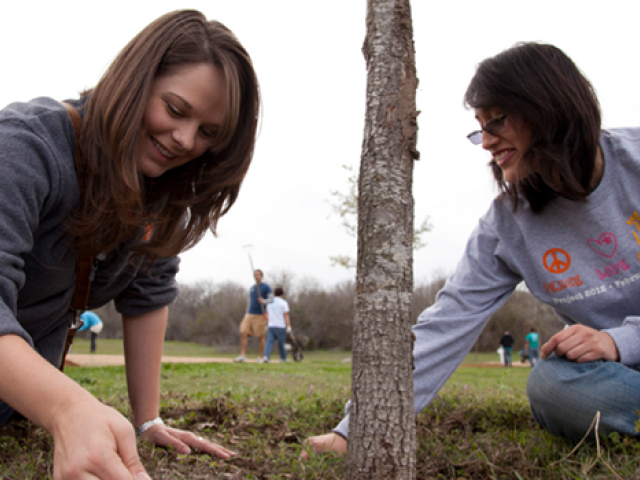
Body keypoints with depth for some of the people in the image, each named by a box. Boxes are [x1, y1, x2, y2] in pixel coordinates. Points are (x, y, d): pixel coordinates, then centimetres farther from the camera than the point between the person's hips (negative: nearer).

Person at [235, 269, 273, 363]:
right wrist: (245, 315, 19)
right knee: (243, 333, -8)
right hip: (250, 315, 5)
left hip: (260, 315, -5)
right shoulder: (252, 288, 17)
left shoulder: (266, 287, -2)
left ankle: (261, 357, 10)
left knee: (260, 336, -1)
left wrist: (264, 301, -32)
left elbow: (271, 299, -11)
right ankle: (243, 356, -8)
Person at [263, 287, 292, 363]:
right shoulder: (284, 303, -5)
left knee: (269, 342, -6)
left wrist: (267, 325, 22)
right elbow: (286, 316, -10)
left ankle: (266, 356, -24)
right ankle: (283, 358, 22)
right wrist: (289, 327, -11)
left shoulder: (269, 302, 11)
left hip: (271, 326, 4)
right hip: (280, 326, -4)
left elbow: (267, 315, 15)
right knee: (281, 343, 9)